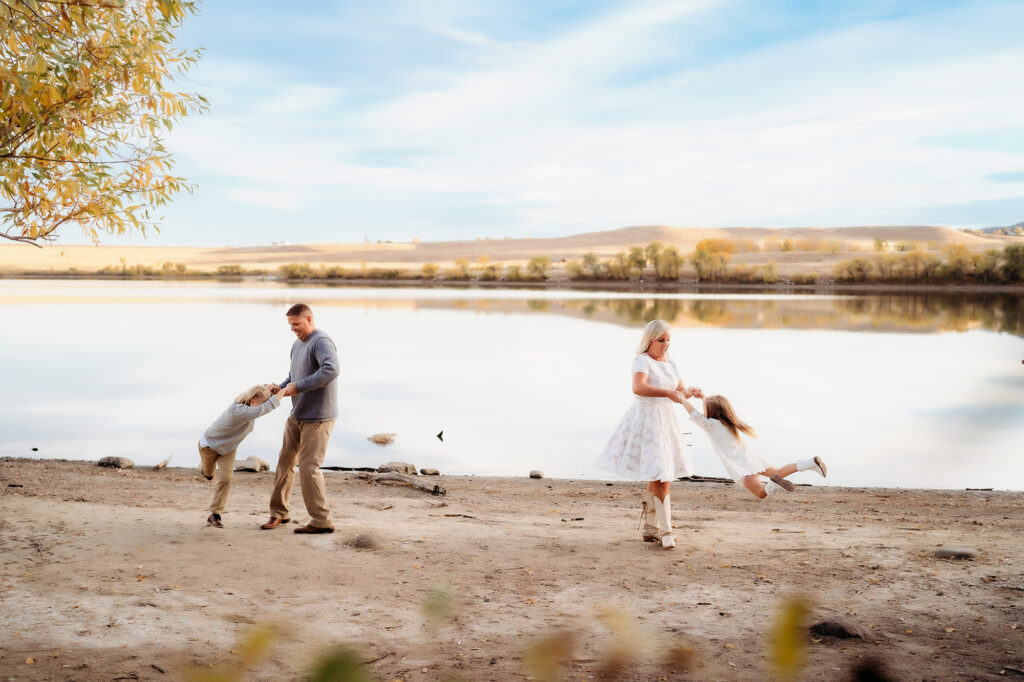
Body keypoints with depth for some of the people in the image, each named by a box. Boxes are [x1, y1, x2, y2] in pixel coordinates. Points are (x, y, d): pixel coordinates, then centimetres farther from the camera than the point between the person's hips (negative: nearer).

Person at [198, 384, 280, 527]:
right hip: (210, 445, -5)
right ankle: (204, 468, 62)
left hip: (228, 448, 5)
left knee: (225, 479, -11)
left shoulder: (249, 407, -20)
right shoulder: (237, 411, -46)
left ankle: (215, 515, -2)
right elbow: (265, 408, -57)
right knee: (208, 472, 24)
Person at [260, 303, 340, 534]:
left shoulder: (321, 342, -17)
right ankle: (279, 512, 27)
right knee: (285, 462, 13)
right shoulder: (297, 345, 13)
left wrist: (297, 387, -32)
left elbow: (331, 370, -34)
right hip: (297, 416, 9)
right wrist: (280, 389, 0)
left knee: (308, 467, -10)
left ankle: (322, 521, -2)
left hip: (318, 417, -9)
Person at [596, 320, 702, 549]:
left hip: (666, 420, 8)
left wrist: (690, 392, -6)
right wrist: (668, 393, -40)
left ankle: (648, 527, 23)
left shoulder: (670, 363, 12)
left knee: (658, 479, 13)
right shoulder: (642, 360, -12)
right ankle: (666, 531, -8)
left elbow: (681, 391, 17)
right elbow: (638, 387, -31)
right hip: (647, 420, -8)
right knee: (660, 479, -12)